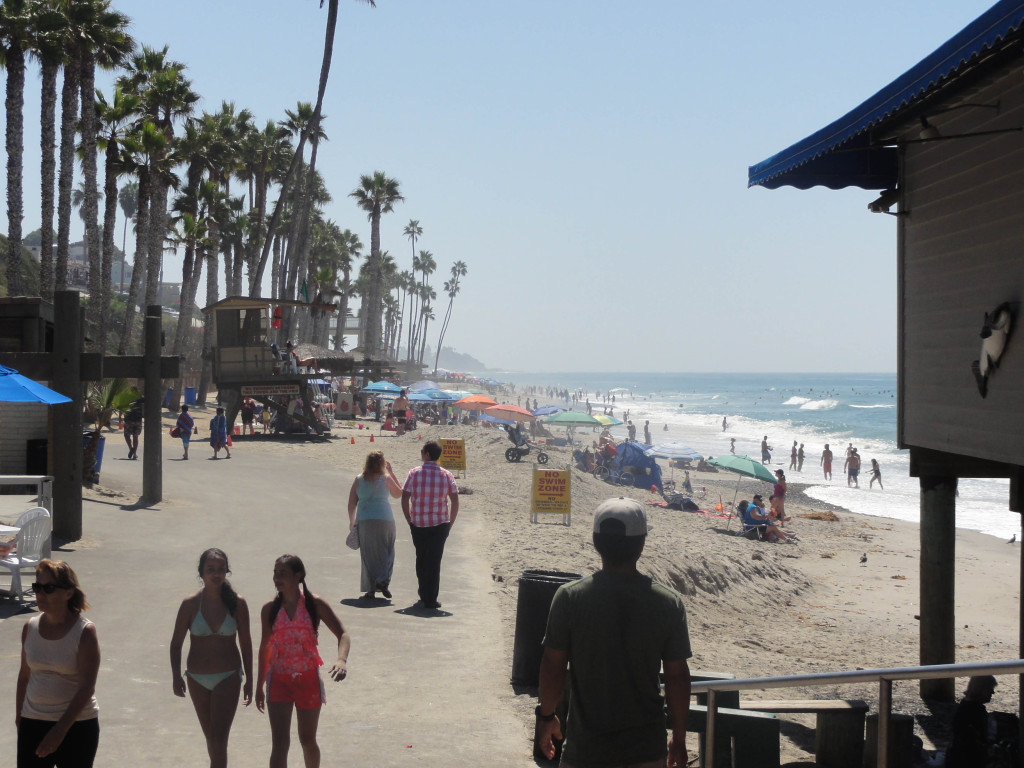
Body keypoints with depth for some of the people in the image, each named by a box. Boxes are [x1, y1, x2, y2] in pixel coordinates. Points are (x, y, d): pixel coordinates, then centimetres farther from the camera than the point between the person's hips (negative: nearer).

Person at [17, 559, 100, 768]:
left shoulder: (85, 632, -13)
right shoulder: (30, 628, 1)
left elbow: (87, 688, -17)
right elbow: (24, 675, 12)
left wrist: (60, 730, -22)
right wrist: (19, 716, 13)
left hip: (77, 726, -4)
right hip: (32, 724, 4)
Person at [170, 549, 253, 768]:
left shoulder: (237, 603, -7)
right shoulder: (190, 604, -7)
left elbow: (245, 643, 1)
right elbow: (176, 642, 0)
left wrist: (249, 680, 3)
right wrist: (176, 675, -12)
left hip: (229, 678, -2)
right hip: (197, 679, 2)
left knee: (219, 739, -11)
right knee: (210, 737, 16)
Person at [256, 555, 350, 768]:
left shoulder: (315, 604, -6)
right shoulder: (270, 609, -1)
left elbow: (343, 634, -8)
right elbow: (265, 648, 10)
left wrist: (341, 659, -29)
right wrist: (259, 686, 14)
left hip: (308, 680, 0)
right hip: (279, 680, 1)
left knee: (308, 740, 14)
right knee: (279, 744, -10)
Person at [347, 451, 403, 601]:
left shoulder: (359, 480, 4)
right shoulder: (386, 478, -1)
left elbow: (351, 503, 6)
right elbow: (398, 494, 16)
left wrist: (352, 521, 17)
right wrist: (391, 472, 17)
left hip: (364, 521, 2)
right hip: (385, 520, -2)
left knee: (368, 555, 8)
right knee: (386, 553, 11)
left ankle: (371, 590, 8)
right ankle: (383, 580, -8)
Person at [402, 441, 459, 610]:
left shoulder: (414, 474, -4)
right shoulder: (447, 475, -1)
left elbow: (404, 498, -6)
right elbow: (455, 501, -3)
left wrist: (409, 520, 6)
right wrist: (450, 524, 6)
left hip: (418, 524, 1)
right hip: (440, 524, 0)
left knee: (421, 558, 19)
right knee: (434, 561, 1)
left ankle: (423, 593, 31)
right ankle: (430, 600, -2)